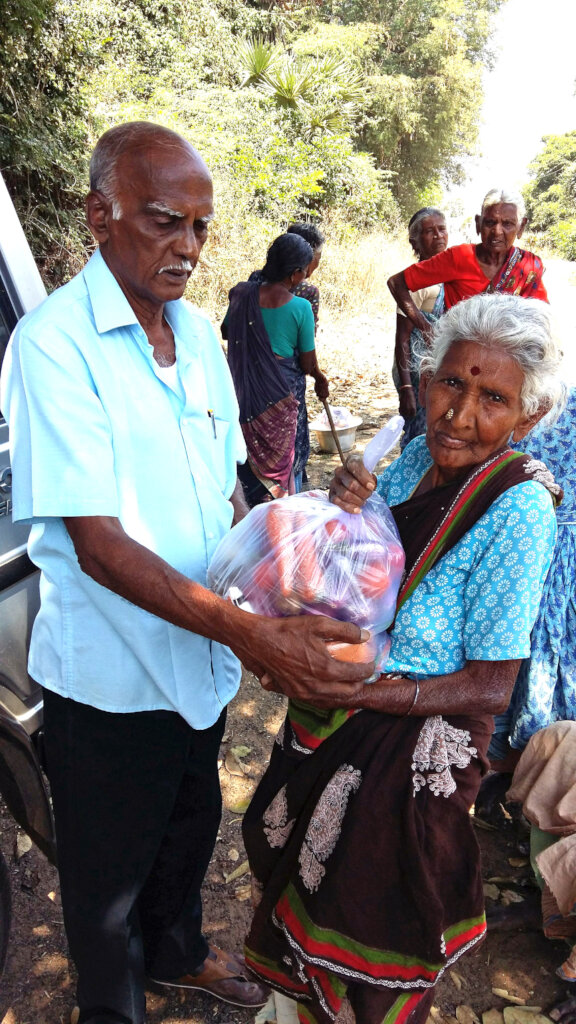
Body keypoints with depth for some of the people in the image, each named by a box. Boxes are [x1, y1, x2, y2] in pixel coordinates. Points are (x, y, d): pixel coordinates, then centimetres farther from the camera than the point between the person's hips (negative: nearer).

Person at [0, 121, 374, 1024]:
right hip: (109, 677, -6)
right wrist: (245, 631, -34)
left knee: (190, 826, 29)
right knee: (109, 869, 19)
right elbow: (98, 542, -26)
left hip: (201, 658, 7)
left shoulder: (197, 331, 2)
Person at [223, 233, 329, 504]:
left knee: (251, 454, 17)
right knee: (287, 456, 14)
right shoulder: (300, 308, -14)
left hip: (245, 391, 4)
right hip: (283, 392, -3)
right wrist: (319, 378, 12)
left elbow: (226, 332, 13)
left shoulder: (242, 293, -4)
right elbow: (308, 364, -8)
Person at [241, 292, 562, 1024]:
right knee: (311, 879, 31)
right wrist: (343, 513, -19)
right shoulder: (420, 455, -8)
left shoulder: (516, 507, -26)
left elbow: (489, 688, -23)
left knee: (371, 912, 20)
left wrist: (357, 692, -30)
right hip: (338, 723, 7)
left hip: (412, 750, -7)